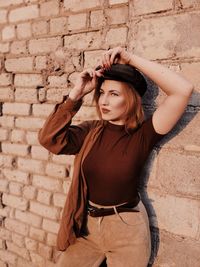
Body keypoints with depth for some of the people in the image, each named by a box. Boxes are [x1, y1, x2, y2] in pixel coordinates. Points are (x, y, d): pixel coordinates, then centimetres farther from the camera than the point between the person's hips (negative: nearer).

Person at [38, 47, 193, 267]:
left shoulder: (142, 135, -13)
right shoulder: (91, 131, -3)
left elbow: (183, 90, -24)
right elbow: (50, 139, -17)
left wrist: (131, 59, -22)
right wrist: (76, 93, -18)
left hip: (126, 230, -3)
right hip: (86, 226, 3)